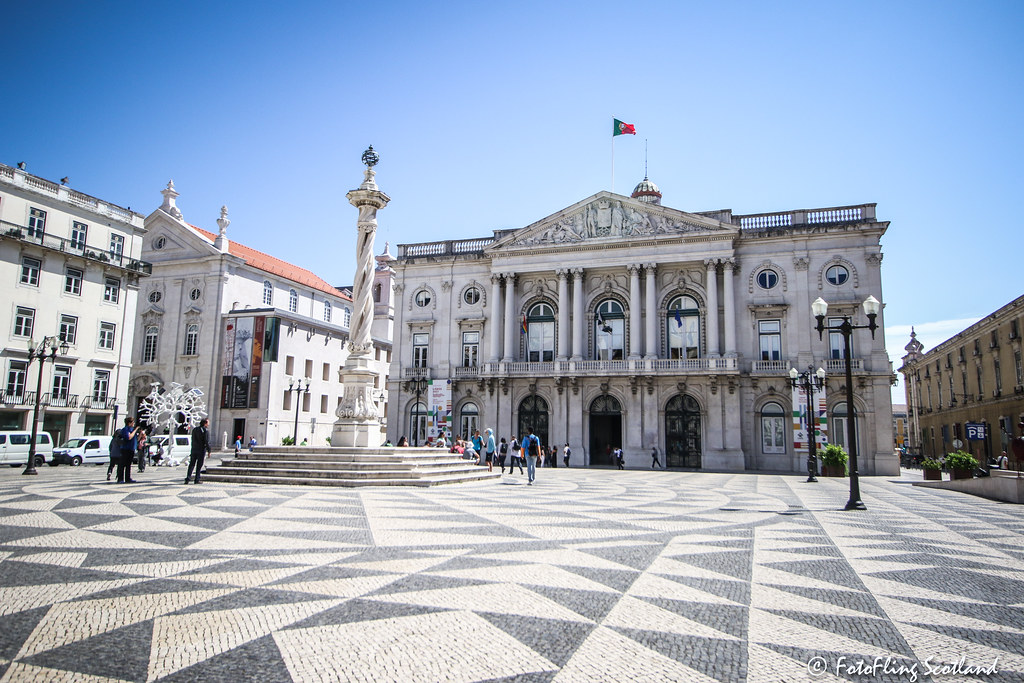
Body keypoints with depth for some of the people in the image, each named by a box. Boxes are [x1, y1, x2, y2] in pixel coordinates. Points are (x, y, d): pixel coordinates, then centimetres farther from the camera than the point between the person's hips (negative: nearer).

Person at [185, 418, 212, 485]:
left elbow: (193, 440, 14)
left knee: (191, 464, 9)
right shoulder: (206, 431, -10)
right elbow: (207, 442, -15)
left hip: (194, 450, 5)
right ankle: (197, 480, 3)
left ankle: (187, 478, 1)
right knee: (199, 466, 2)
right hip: (202, 450, -5)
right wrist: (209, 451, -9)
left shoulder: (194, 430, 10)